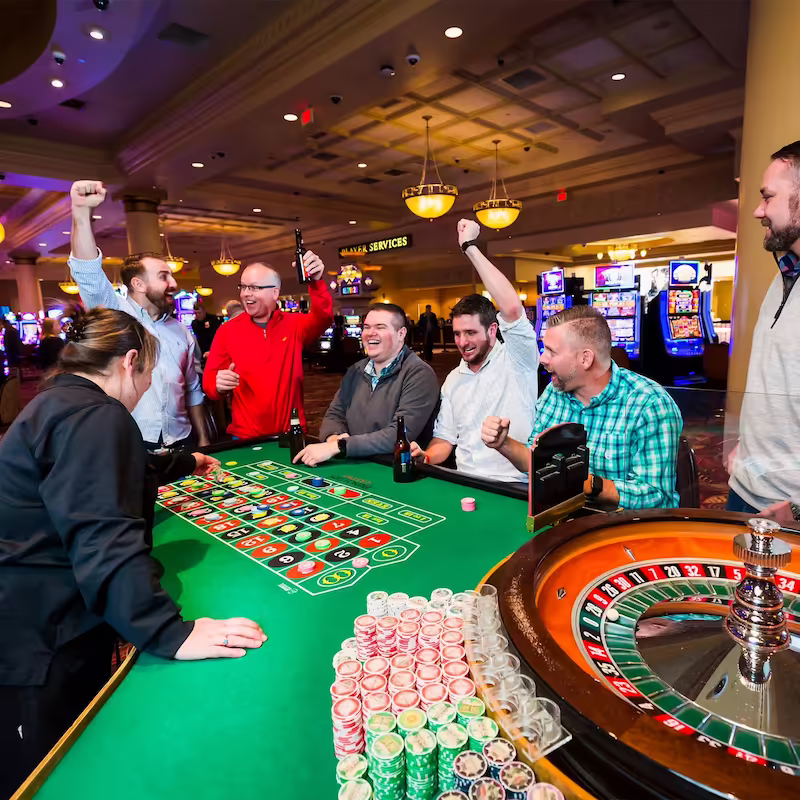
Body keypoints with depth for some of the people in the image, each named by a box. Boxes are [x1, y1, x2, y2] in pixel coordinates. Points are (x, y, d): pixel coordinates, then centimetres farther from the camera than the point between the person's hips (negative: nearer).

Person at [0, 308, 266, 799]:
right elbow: (105, 541, -32)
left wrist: (185, 463, 47)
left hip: (48, 629, 10)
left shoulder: (59, 402, 14)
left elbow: (109, 474, 33)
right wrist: (172, 634, -33)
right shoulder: (96, 416, -21)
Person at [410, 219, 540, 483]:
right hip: (464, 484, 6)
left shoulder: (516, 359, -5)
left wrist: (470, 247, -19)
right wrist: (425, 456, -8)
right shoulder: (454, 379, 12)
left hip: (514, 487, -5)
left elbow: (512, 308, -24)